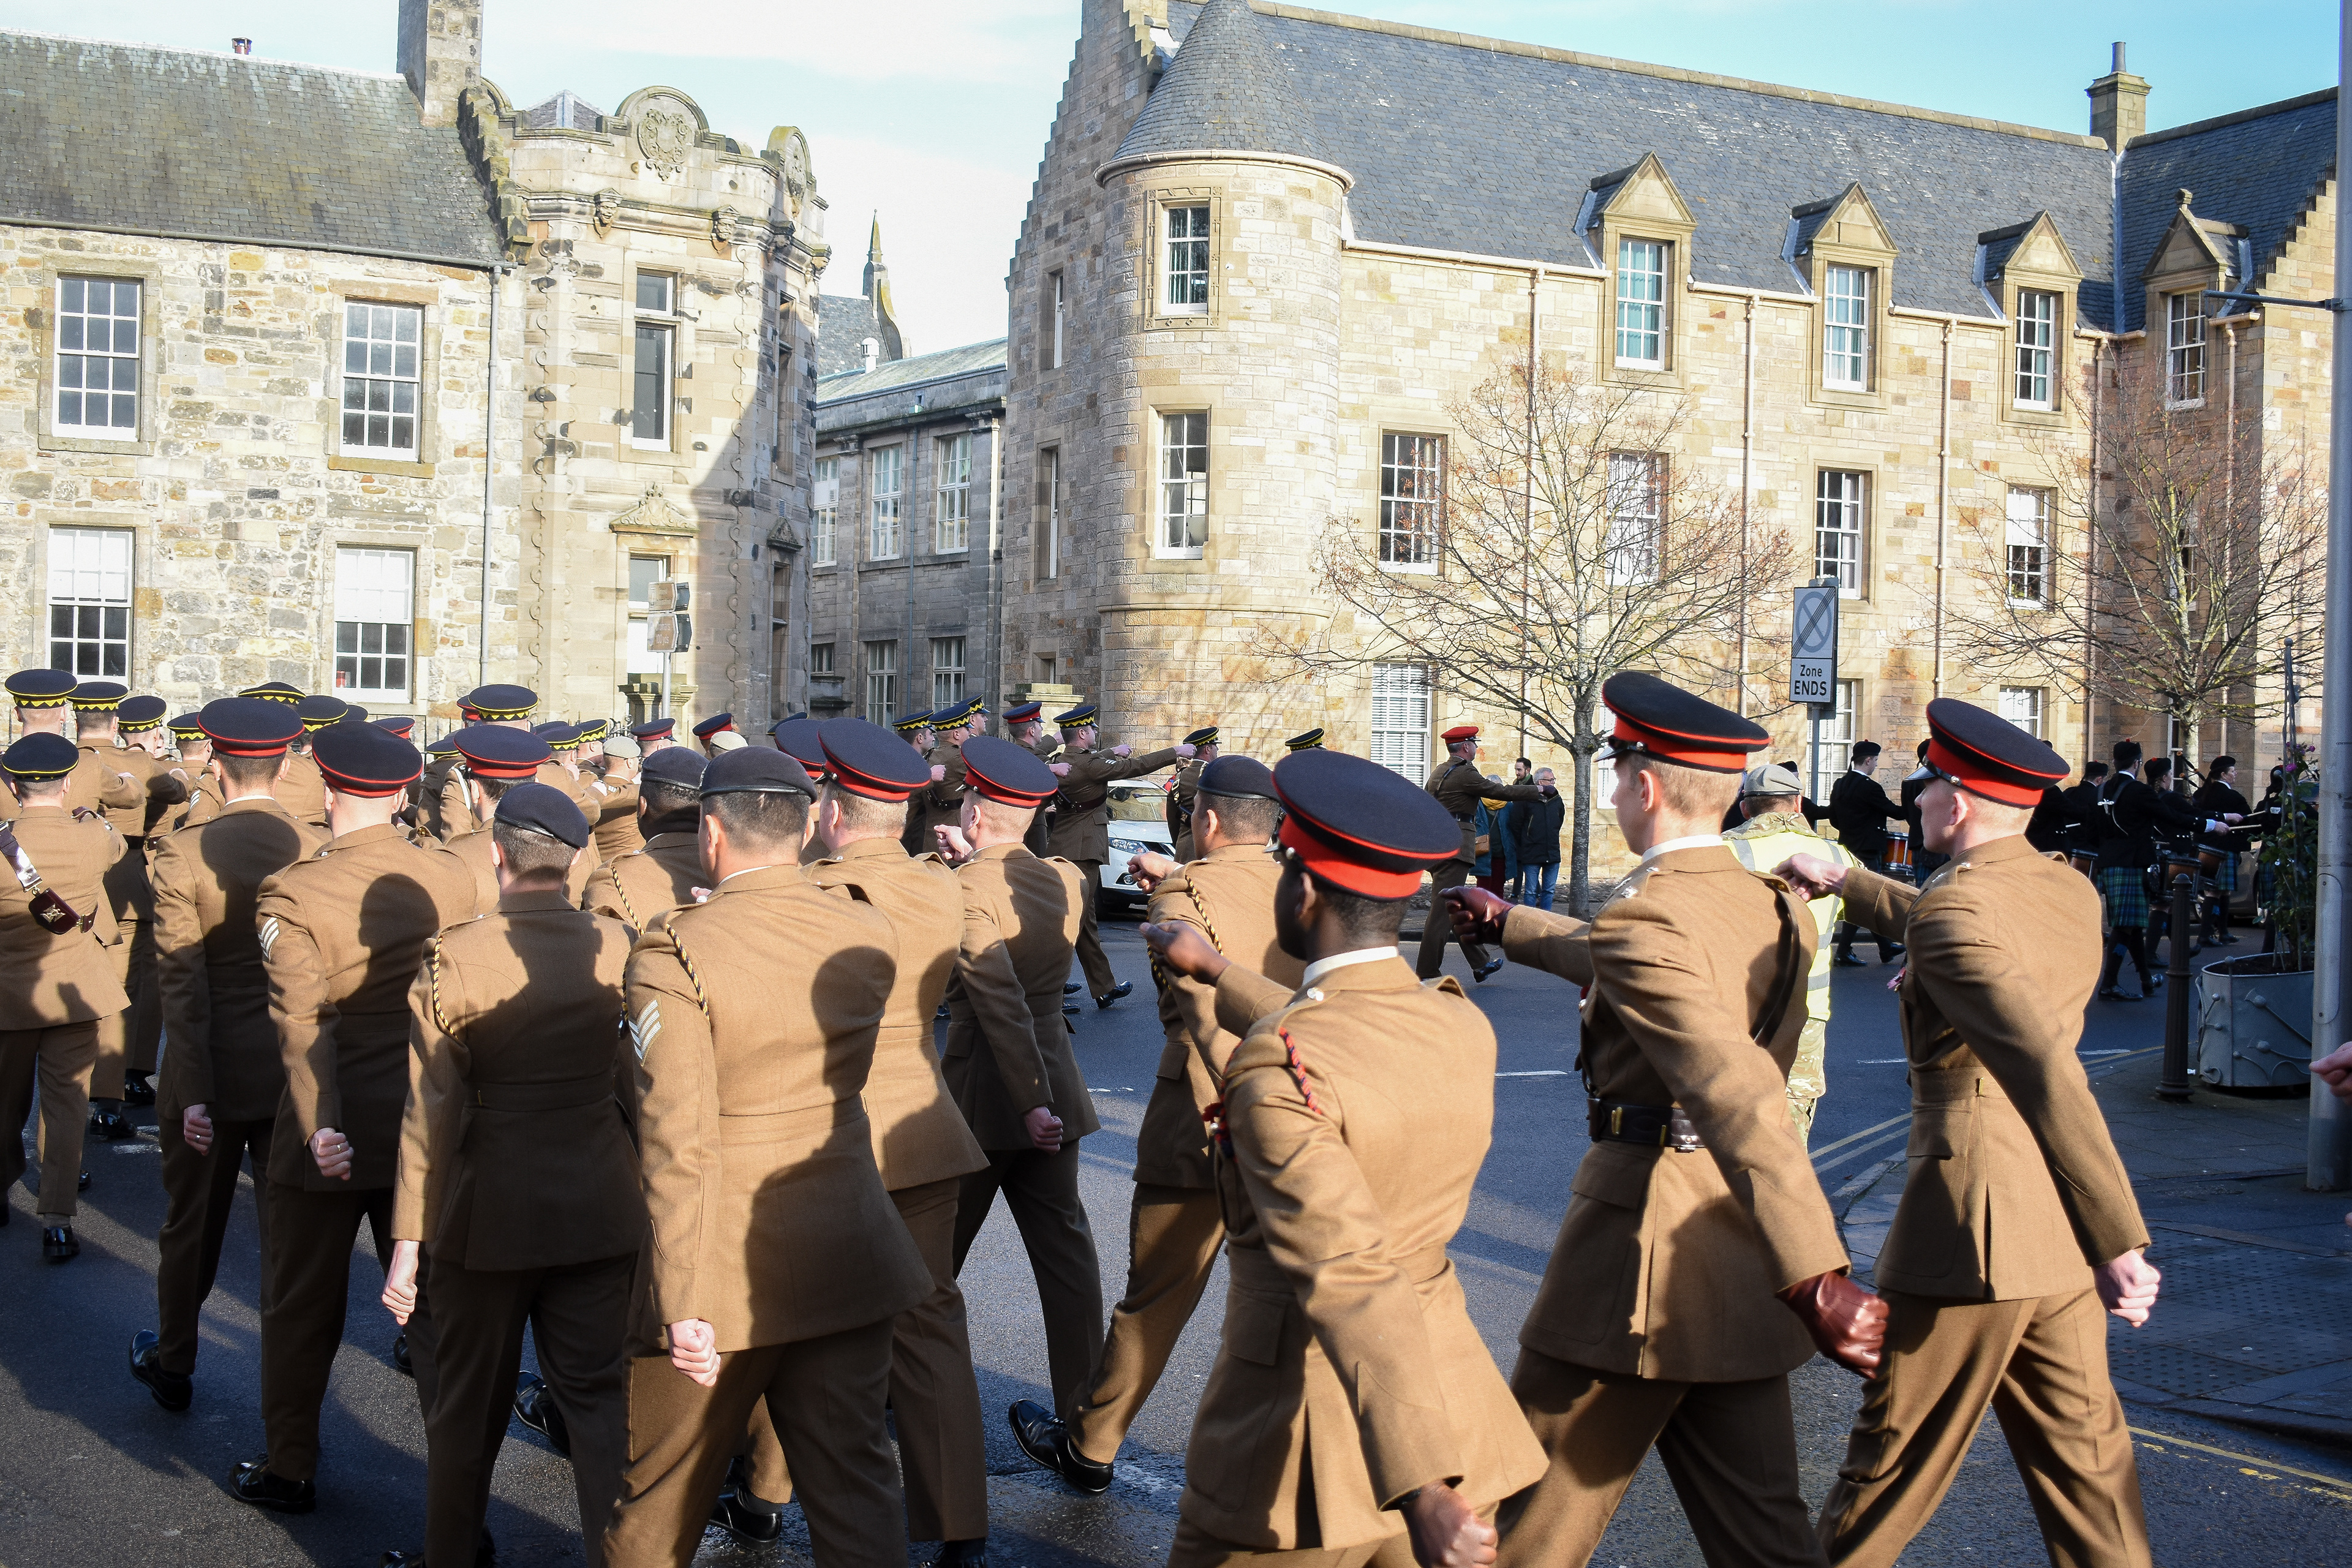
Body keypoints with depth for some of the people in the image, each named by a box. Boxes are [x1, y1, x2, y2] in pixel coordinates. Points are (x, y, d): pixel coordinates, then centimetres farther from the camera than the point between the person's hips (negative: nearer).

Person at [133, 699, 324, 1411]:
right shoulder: (323, 851, -8)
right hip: (299, 1073, 1)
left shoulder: (183, 853, -13)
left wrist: (193, 1091, -13)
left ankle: (173, 1367, 37)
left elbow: (182, 984, -15)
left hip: (214, 1072, -1)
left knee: (192, 1226, 18)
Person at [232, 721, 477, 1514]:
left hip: (330, 1133, -3)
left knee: (302, 1303, 15)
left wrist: (321, 1124, -32)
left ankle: (289, 1470, 30)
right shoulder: (452, 876, -5)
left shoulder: (293, 895, -16)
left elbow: (303, 1021, -26)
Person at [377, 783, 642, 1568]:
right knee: (596, 1393, 11)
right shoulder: (621, 948, -5)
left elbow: (430, 1112, -11)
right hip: (601, 1204, 2)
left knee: (470, 1402, 16)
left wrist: (408, 1240, -4)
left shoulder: (451, 958, -12)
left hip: (489, 1210, -2)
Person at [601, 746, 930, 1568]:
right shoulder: (869, 937, -1)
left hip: (727, 1271, -4)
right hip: (848, 1261, 4)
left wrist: (683, 1304, -21)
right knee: (855, 1489, 11)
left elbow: (678, 1144, -22)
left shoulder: (674, 952, -16)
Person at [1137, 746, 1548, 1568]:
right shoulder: (1466, 1028, 0)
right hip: (1453, 1410, 6)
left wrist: (1421, 1487, -40)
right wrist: (1216, 971, 34)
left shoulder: (1275, 1070, -22)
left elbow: (1349, 1276, -33)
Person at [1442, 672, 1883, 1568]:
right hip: (1741, 1263, 8)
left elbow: (1737, 1092, -31)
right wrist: (1509, 924, 42)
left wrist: (1813, 1281, -39)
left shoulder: (1644, 919, -18)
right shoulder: (1780, 909, 9)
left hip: (1643, 1242, -8)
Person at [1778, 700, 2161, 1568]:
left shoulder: (1954, 906, -17)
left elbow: (2043, 1065, -26)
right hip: (2062, 1232, 8)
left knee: (1893, 1463, 5)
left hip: (1970, 1219, -8)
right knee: (2083, 1460, 13)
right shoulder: (2072, 893, 9)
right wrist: (1848, 883, 37)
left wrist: (2118, 1241, -26)